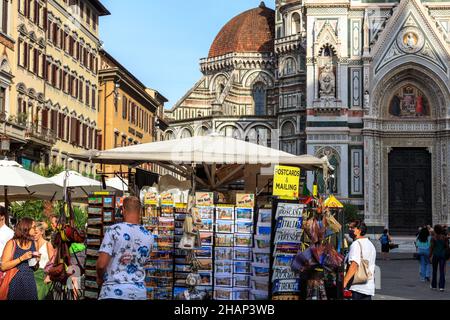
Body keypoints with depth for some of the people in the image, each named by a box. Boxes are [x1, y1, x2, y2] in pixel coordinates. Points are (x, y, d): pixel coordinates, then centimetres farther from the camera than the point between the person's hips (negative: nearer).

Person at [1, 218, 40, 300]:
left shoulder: (33, 243, 8)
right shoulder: (12, 243, -6)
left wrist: (37, 261, 1)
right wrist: (22, 258, -20)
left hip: (30, 281, 4)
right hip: (16, 282, -4)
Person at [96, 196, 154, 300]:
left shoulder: (114, 230, -8)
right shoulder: (149, 237, 5)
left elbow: (102, 263, -12)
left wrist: (100, 278, 6)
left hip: (113, 291, -4)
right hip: (138, 292, 4)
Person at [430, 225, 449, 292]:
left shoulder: (433, 238, -6)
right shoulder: (444, 237, -1)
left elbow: (431, 247, -8)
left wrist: (430, 256, -4)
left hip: (435, 255, -1)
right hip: (443, 255, 1)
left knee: (434, 271, 13)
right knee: (442, 271, -1)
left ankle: (434, 286, 21)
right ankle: (441, 287, -10)